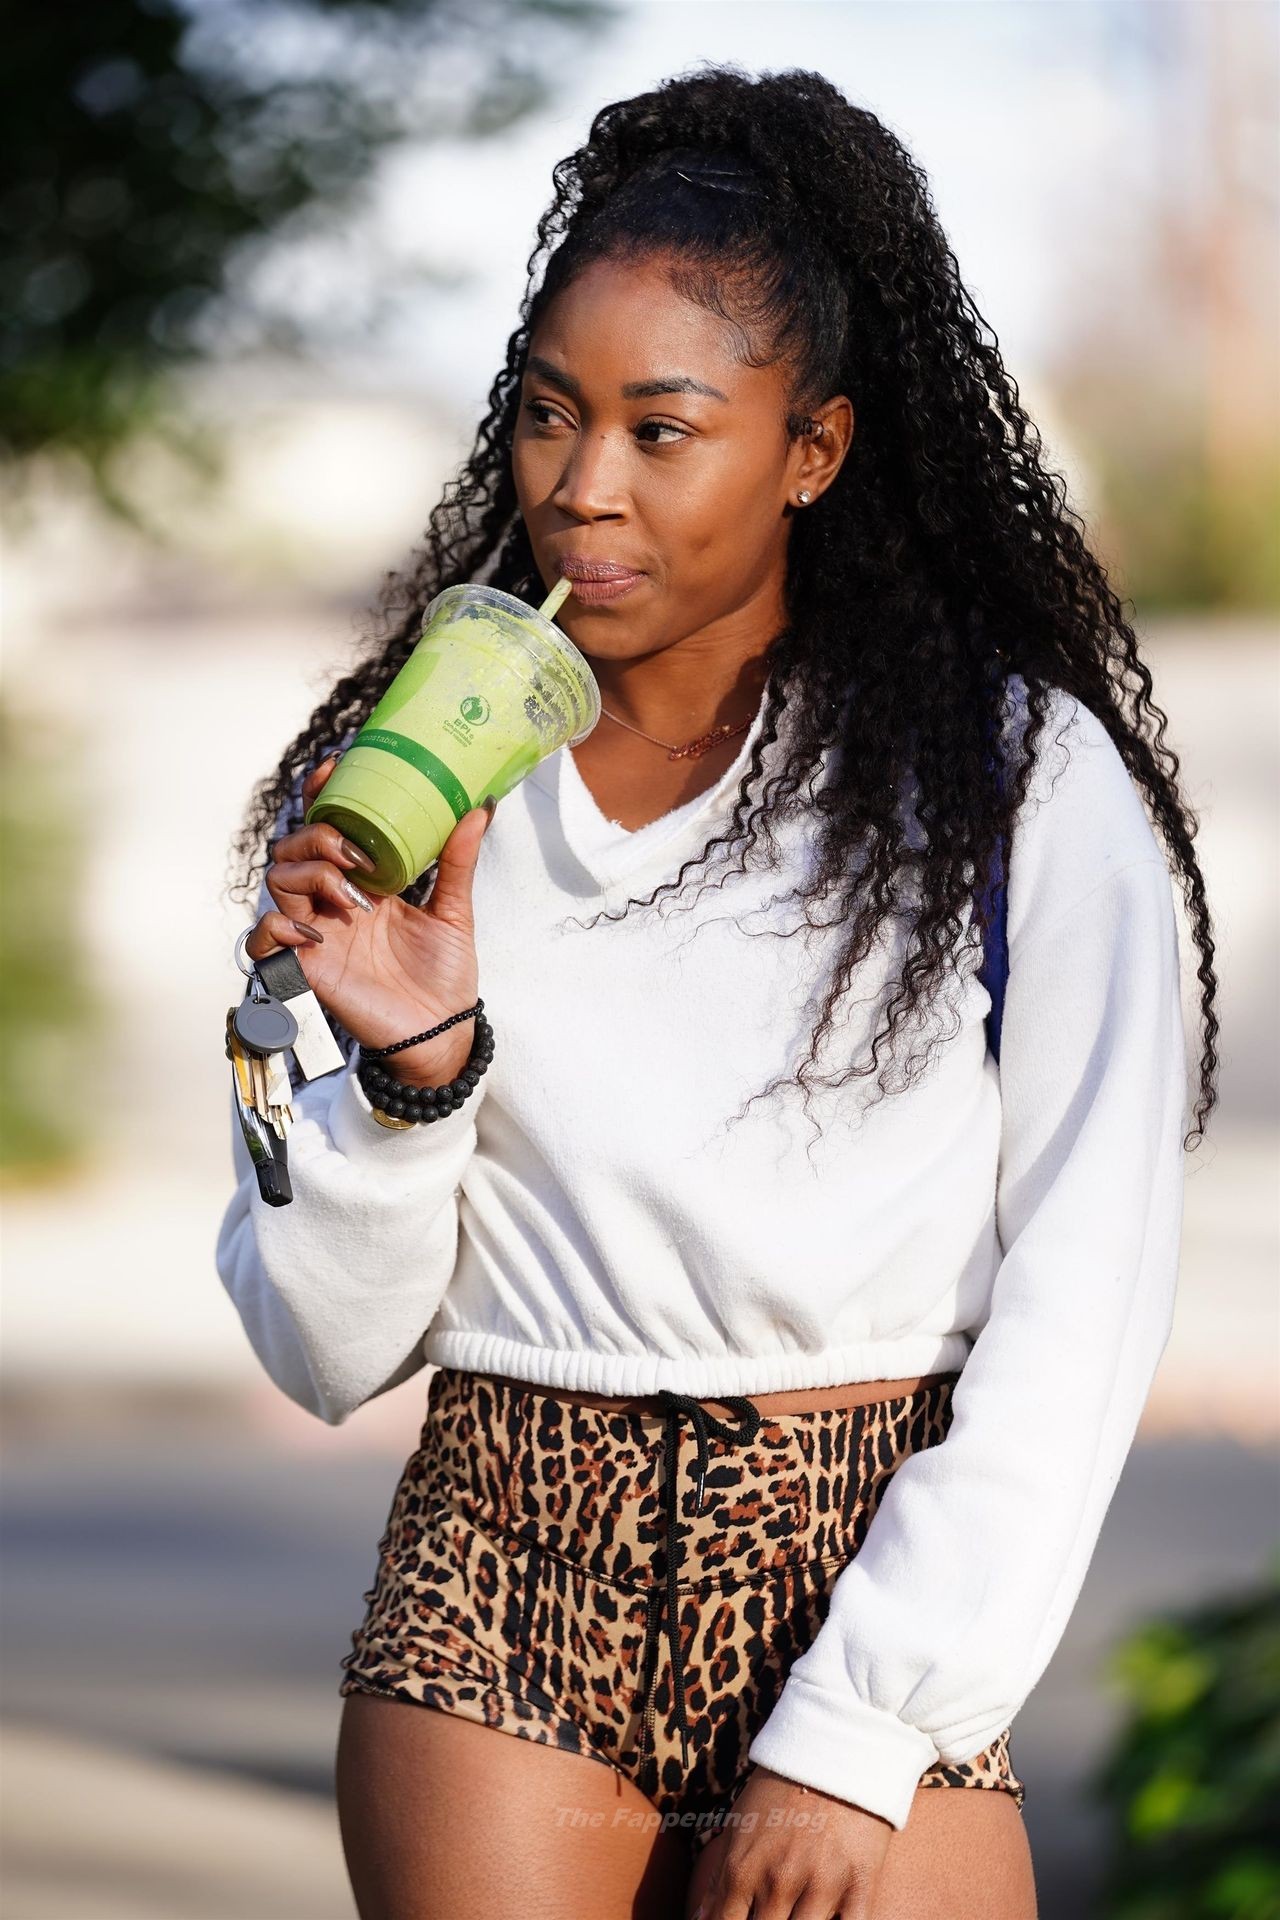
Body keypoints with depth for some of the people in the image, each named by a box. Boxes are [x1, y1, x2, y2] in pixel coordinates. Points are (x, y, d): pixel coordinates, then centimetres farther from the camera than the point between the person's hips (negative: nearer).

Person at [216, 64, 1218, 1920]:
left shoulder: (1021, 778, -2)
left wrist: (860, 1732, -9)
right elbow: (330, 1349, 6)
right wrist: (404, 1071, -11)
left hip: (880, 1593, -2)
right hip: (504, 1610, 2)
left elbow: (1080, 1302, -5)